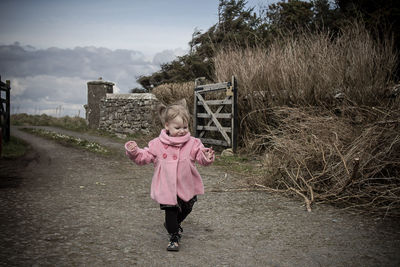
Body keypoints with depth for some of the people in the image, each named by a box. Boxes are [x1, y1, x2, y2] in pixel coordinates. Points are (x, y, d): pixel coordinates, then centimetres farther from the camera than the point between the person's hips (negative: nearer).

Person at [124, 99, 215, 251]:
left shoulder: (192, 143, -5)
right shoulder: (157, 144, -5)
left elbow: (201, 157, -12)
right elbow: (144, 157, 0)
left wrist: (207, 157, -35)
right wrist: (134, 152, -18)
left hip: (187, 188, 3)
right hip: (166, 188, -2)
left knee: (186, 209, 21)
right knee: (170, 211, -2)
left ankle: (173, 225, 51)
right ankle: (174, 237, 20)